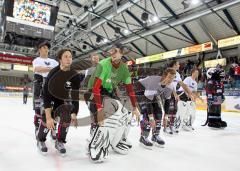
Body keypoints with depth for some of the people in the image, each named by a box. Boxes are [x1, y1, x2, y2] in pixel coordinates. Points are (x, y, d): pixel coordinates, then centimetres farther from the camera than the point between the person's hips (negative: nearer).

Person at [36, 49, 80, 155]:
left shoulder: (75, 76, -17)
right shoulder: (53, 73, -26)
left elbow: (75, 97, -13)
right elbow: (46, 95, -29)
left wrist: (74, 114, -22)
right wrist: (49, 117, -36)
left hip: (64, 101, 2)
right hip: (51, 100, -2)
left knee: (67, 117, -20)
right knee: (47, 118, -21)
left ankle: (60, 142, 2)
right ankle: (41, 140, 9)